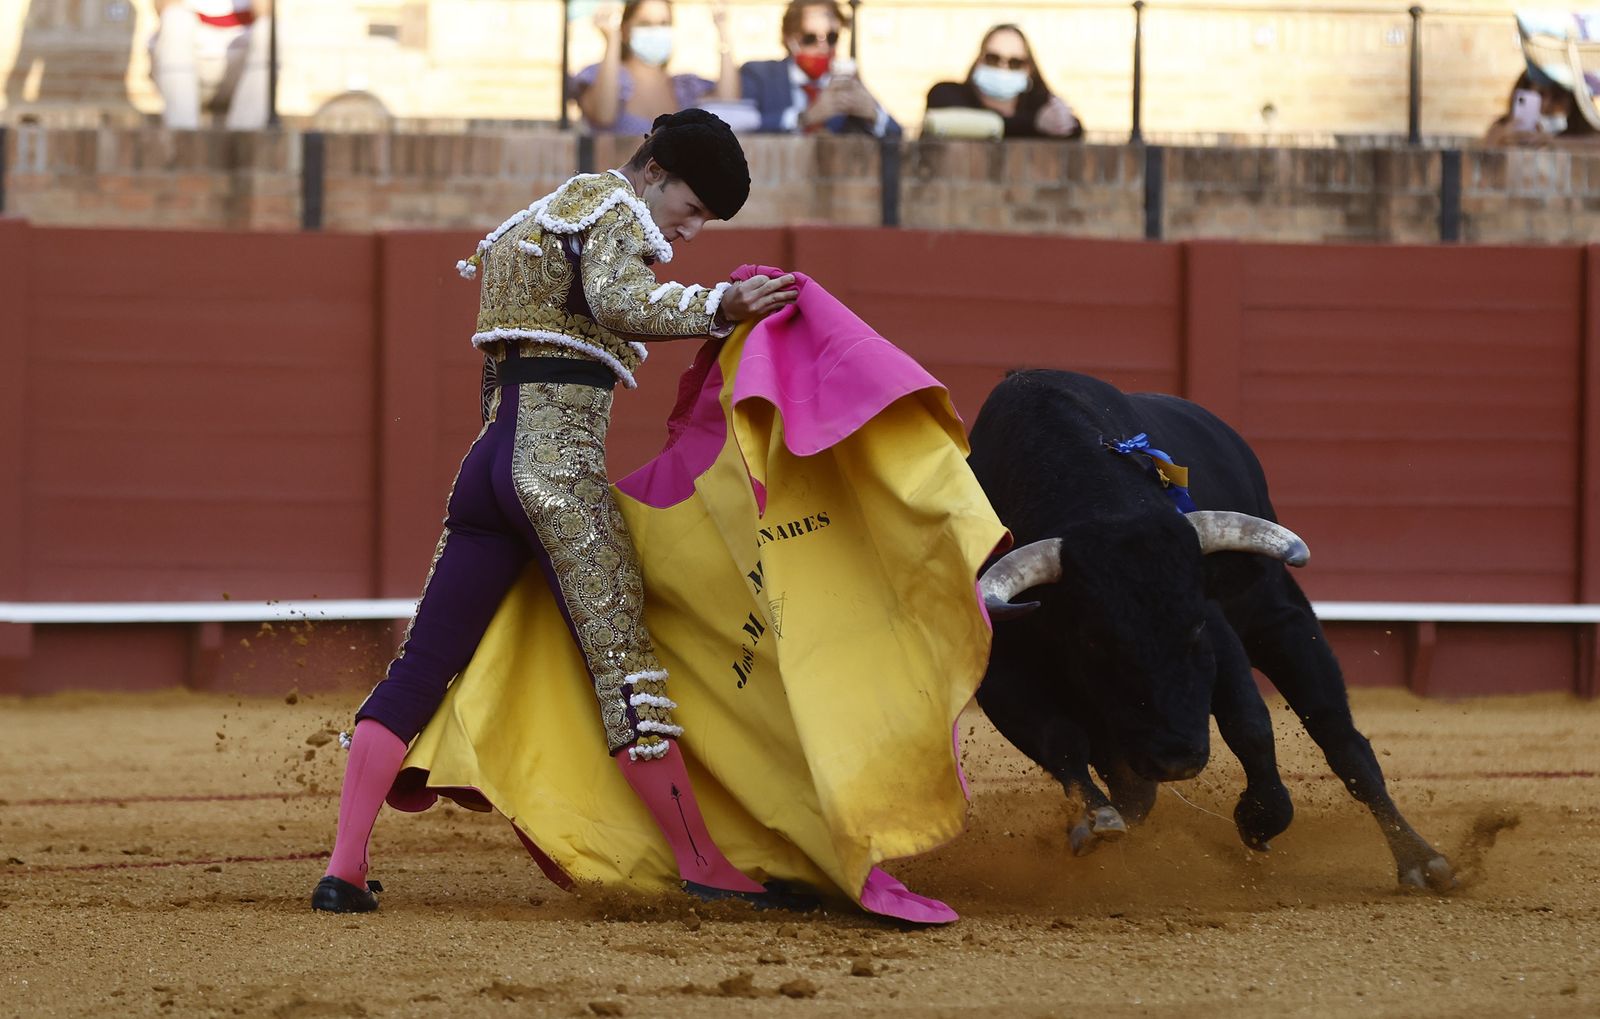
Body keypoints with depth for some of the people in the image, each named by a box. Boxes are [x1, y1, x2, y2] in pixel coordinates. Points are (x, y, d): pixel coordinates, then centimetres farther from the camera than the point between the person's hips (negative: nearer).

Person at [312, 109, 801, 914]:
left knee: (422, 666, 6)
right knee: (624, 665, -7)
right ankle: (703, 866, -5)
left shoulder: (540, 215, 27)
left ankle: (343, 869, 1)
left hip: (491, 457, 9)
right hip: (562, 464, -9)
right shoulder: (619, 207, -2)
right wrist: (719, 307, -28)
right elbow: (615, 302, -20)